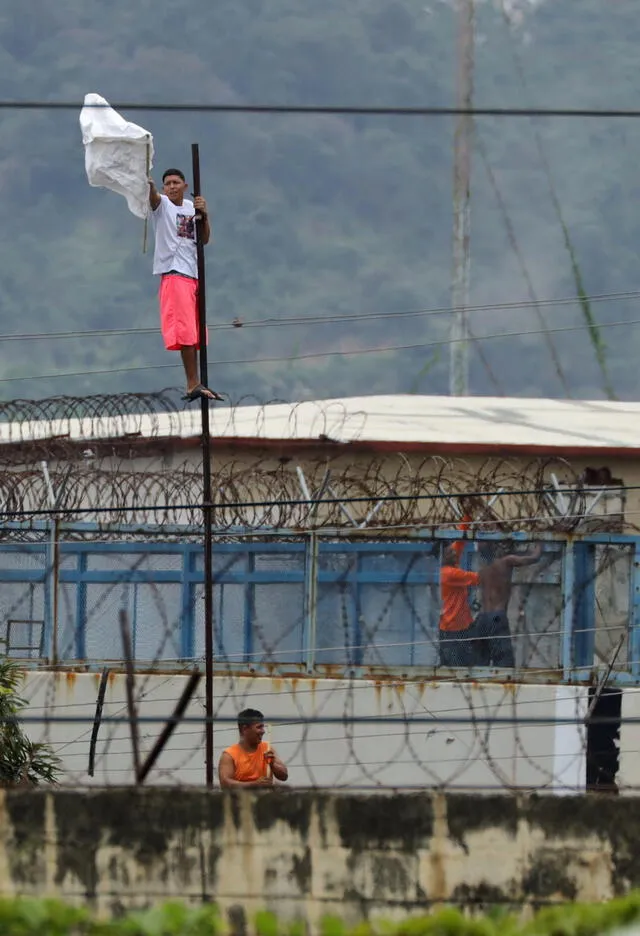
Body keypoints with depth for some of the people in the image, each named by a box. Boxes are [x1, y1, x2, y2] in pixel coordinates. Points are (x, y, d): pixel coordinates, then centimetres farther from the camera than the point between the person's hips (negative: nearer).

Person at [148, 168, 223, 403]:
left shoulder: (191, 207, 16)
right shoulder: (162, 204, -1)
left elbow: (205, 239, 12)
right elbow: (154, 198, -25)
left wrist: (204, 215, -6)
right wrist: (149, 186, -48)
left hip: (193, 274, 7)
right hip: (174, 273, -7)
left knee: (194, 333, 9)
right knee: (185, 330, -16)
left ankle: (194, 384, 14)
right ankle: (193, 384, -20)